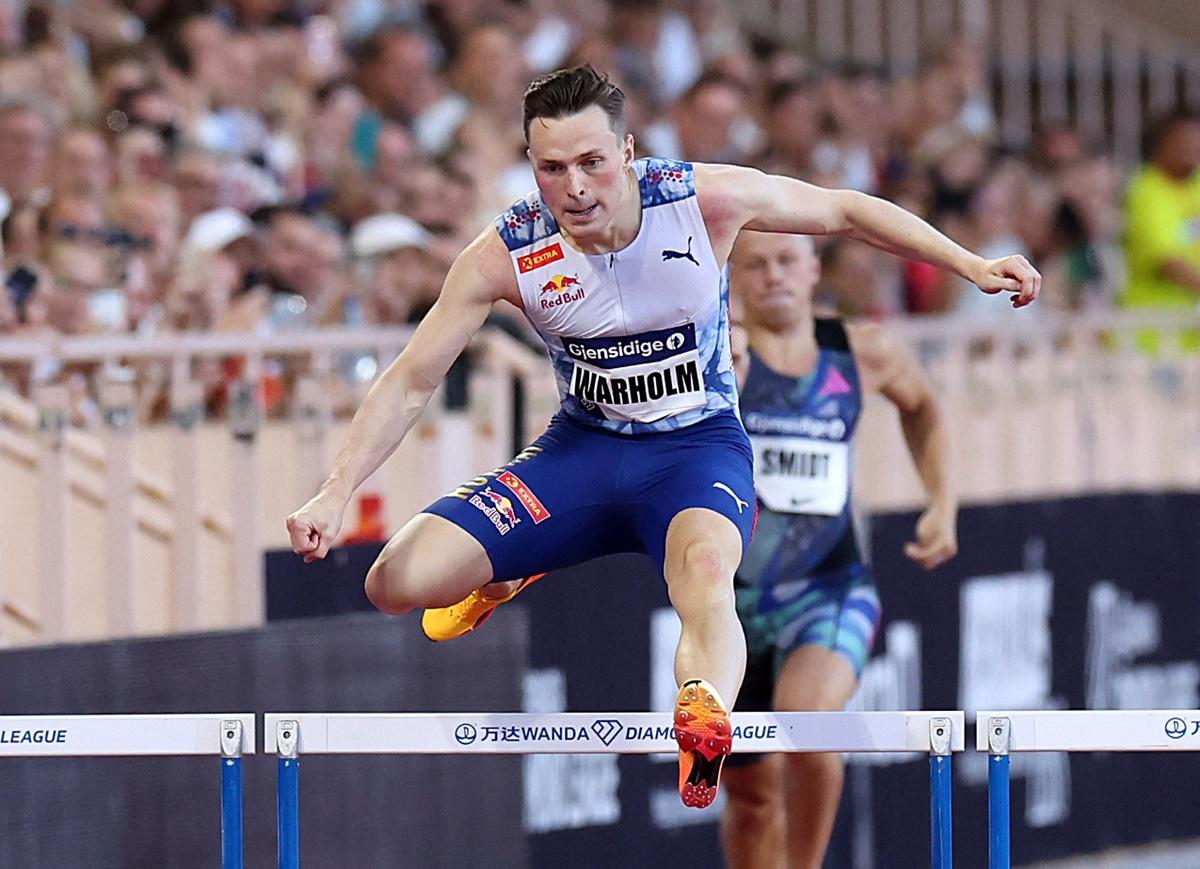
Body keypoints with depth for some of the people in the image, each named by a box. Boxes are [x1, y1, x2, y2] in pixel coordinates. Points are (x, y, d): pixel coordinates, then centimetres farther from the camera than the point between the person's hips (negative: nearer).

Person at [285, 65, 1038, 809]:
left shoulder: (707, 200, -17)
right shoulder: (505, 255, -15)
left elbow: (846, 212, -1)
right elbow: (413, 381, -9)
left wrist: (972, 266, -3)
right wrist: (335, 497, -17)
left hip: (697, 447, -3)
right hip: (582, 447, 3)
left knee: (707, 572, -39)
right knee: (397, 583, -13)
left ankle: (706, 720, -72)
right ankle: (513, 572, 24)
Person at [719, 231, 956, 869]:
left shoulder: (864, 353, 1)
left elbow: (920, 408, 23)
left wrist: (943, 505, 12)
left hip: (829, 590, 0)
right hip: (728, 594, 0)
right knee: (751, 794, 10)